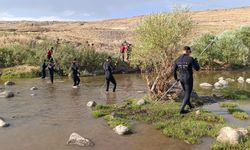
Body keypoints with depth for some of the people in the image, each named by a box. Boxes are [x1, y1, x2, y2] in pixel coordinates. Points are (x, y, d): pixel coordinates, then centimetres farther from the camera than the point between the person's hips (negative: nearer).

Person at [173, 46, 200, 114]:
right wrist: (196, 61, 10)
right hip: (188, 79, -6)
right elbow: (197, 68, -9)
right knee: (187, 94, 5)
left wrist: (176, 78, 21)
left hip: (181, 78, 6)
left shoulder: (178, 59, 0)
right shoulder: (190, 59, -16)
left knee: (186, 92, 27)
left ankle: (189, 105, 45)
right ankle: (182, 109, -1)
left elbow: (174, 70, 4)